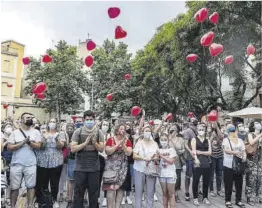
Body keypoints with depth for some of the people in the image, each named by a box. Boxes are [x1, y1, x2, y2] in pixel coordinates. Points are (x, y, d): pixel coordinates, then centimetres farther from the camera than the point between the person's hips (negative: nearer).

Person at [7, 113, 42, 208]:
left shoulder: (36, 132, 4)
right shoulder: (15, 132, 2)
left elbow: (38, 146, -3)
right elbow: (9, 147, -4)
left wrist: (29, 142, -19)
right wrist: (23, 143, -13)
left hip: (31, 164, 0)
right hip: (16, 164, 0)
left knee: (30, 186, 5)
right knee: (14, 187, 8)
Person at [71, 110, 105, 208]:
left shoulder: (99, 132, 0)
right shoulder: (78, 132, -4)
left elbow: (101, 149, -3)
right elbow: (73, 149, -10)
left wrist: (94, 142, -20)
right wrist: (85, 143, -20)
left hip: (94, 167, 1)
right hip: (80, 167, -1)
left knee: (94, 192, 13)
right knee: (78, 192, 9)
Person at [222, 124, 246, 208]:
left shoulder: (240, 140, 11)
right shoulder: (226, 140, -4)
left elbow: (244, 151, 8)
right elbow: (226, 150, -18)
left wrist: (244, 157, -12)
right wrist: (235, 152, -33)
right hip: (229, 165, -4)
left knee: (239, 183, 10)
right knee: (228, 184, 3)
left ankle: (238, 200, 24)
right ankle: (228, 200, 15)